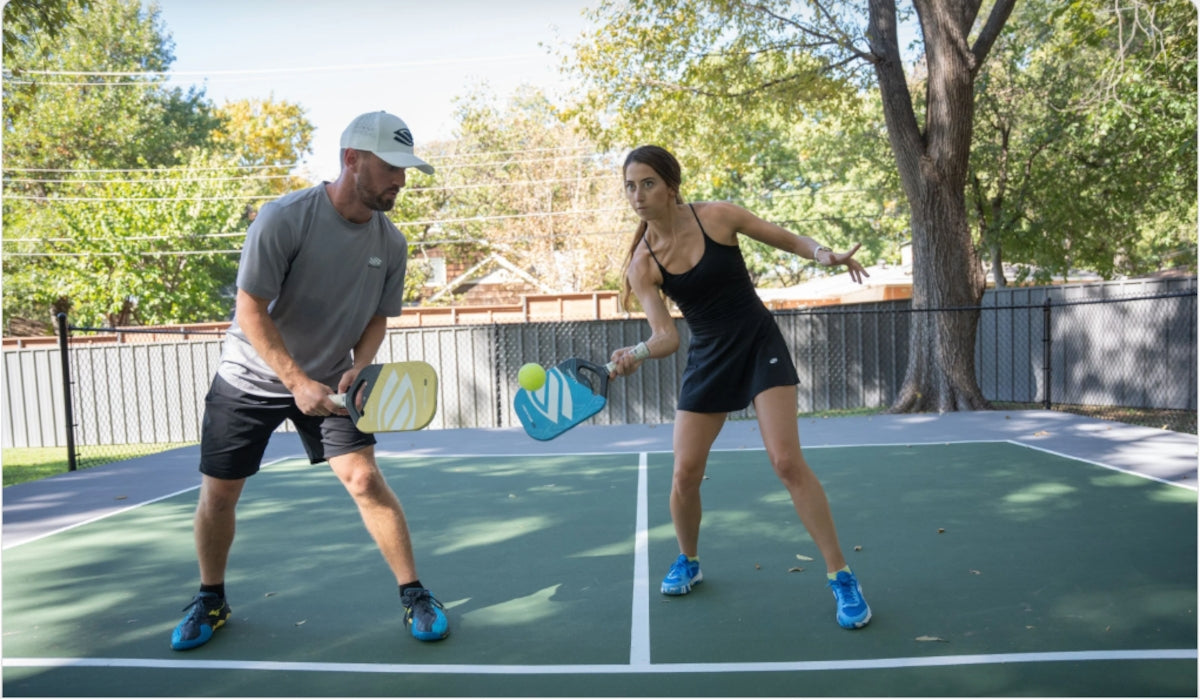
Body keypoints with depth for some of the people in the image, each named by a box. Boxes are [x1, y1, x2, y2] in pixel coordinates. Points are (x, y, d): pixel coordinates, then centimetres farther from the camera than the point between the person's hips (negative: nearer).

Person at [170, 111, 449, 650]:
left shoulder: (391, 244, -9)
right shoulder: (283, 219, -23)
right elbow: (251, 311, -21)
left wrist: (358, 368, -17)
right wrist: (298, 382, -26)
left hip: (330, 382, 2)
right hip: (249, 378, -2)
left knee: (364, 479, -13)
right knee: (218, 493, 6)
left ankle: (414, 596, 2)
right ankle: (210, 600, 32)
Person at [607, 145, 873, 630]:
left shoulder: (717, 216, -12)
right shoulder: (642, 263, -7)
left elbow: (788, 239, 1)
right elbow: (666, 336, -13)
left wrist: (826, 256, -19)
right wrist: (636, 354, -34)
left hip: (759, 347, -2)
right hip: (706, 361, 3)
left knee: (787, 462, -14)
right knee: (684, 474, -1)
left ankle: (842, 578, 0)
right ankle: (688, 562, 28)